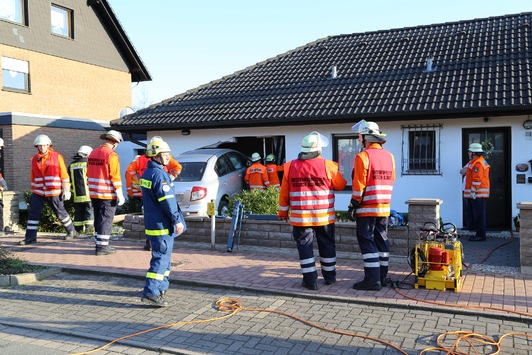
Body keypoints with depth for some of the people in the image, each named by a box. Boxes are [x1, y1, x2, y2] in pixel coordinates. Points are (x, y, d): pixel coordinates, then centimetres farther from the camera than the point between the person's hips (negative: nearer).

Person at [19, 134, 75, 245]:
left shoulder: (57, 157, -4)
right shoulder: (34, 159, 7)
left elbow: (64, 174, -4)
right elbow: (33, 177, 17)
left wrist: (66, 190, -6)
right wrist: (33, 190, 18)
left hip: (54, 192, -4)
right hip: (39, 192, 4)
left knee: (60, 213, 7)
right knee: (33, 213, -3)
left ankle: (70, 230, 28)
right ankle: (30, 237, 5)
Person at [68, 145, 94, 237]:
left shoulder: (71, 165, 13)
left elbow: (68, 181, 17)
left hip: (77, 195, 5)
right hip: (87, 194, -5)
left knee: (78, 212, 11)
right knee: (89, 211, 0)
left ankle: (78, 230, 12)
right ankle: (89, 229, -4)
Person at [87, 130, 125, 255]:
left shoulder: (93, 153, 9)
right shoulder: (111, 155, -14)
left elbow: (89, 173, 14)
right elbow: (115, 177, -17)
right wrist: (120, 195, -13)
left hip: (94, 193, 7)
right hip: (108, 194, -7)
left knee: (98, 219, 16)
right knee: (106, 220, 0)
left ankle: (100, 243, 23)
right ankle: (102, 246, 2)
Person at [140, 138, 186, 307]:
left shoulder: (147, 173, 15)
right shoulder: (159, 174, -17)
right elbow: (167, 200, -21)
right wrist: (177, 220, -15)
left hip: (151, 222, 10)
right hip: (162, 224, -10)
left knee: (162, 255, 21)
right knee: (161, 257, -8)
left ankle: (161, 286, 31)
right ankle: (151, 293, -10)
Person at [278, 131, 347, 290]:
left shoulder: (290, 167, -2)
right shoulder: (328, 166, -8)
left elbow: (284, 193, 3)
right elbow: (341, 185, 5)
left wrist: (283, 212, 14)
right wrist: (336, 170, 22)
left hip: (300, 217, 0)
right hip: (324, 216, 0)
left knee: (305, 247, 7)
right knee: (327, 245, 15)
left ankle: (310, 280, 7)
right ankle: (330, 277, 27)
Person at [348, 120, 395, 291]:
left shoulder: (363, 156, -13)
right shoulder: (390, 156, 9)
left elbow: (359, 185, -15)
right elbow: (391, 181, 13)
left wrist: (353, 206, -9)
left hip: (367, 208, -7)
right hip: (384, 207, 7)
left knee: (366, 241, -2)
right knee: (382, 240, 13)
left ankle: (372, 280, -4)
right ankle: (382, 277, 19)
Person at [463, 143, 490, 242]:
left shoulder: (477, 164, -15)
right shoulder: (482, 161, 19)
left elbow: (477, 179, -20)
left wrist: (473, 191, -20)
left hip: (478, 194, -11)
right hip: (480, 194, 11)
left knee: (479, 215, -8)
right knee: (477, 214, 13)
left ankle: (480, 235, -5)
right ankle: (479, 233, 18)